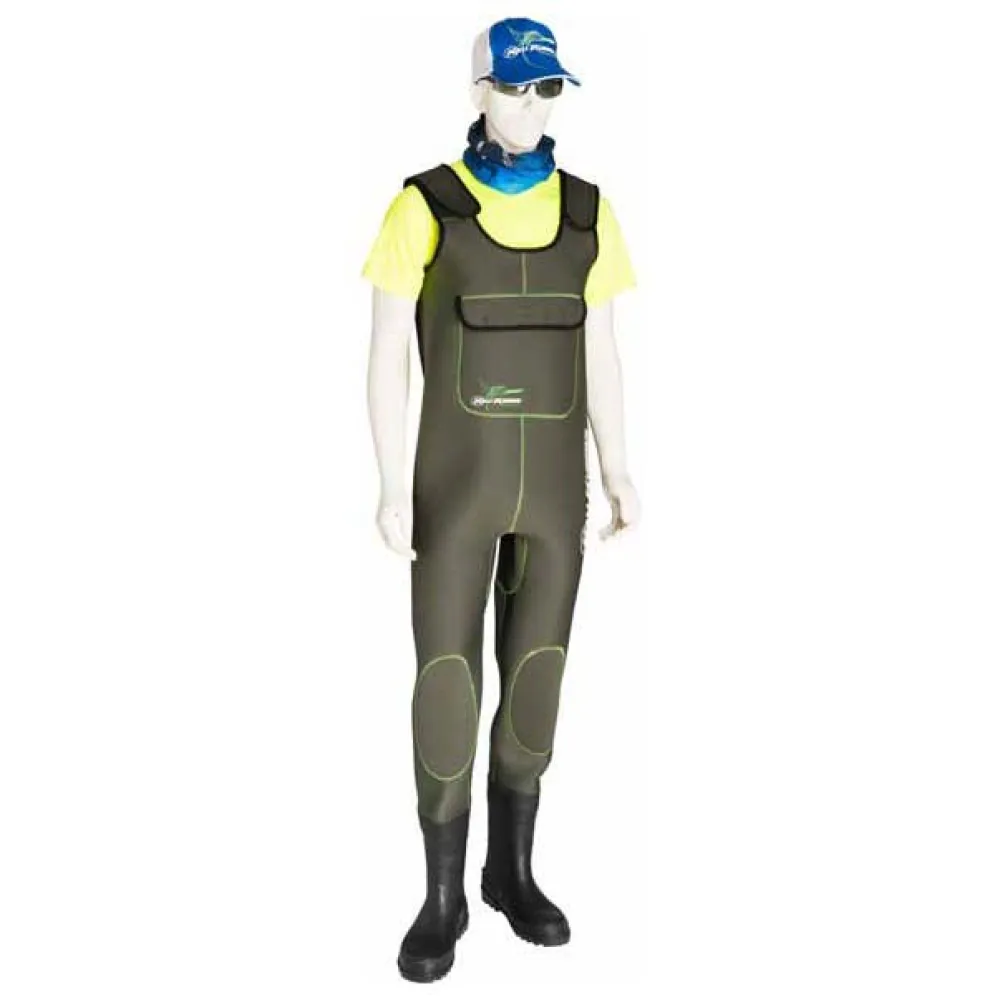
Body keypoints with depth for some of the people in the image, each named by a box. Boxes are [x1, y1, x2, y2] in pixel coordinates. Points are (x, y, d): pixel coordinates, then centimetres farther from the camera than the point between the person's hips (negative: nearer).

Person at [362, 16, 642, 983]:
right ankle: (443, 895, 17)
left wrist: (617, 474, 4)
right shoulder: (423, 206, -4)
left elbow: (599, 356, 9)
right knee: (447, 684, -1)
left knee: (535, 678, 9)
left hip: (551, 479, 3)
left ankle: (511, 871, 27)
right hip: (456, 475, -3)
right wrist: (392, 488, -12)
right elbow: (387, 357, -6)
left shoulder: (586, 211, 8)